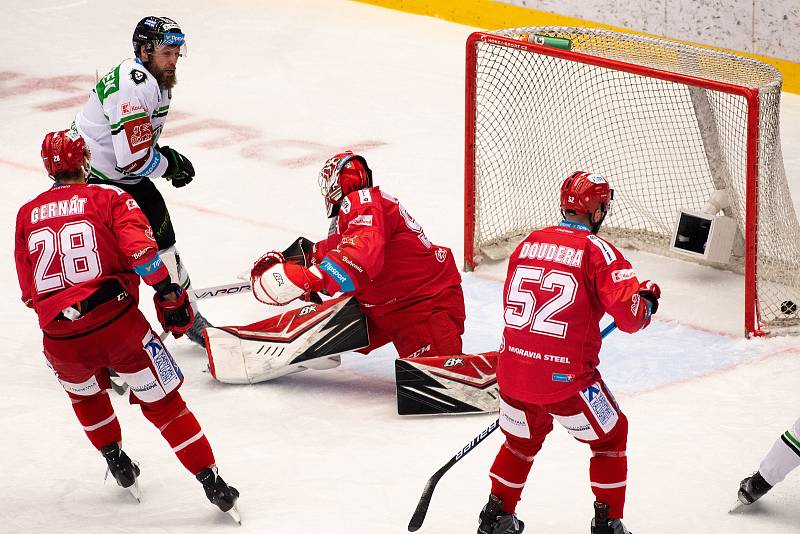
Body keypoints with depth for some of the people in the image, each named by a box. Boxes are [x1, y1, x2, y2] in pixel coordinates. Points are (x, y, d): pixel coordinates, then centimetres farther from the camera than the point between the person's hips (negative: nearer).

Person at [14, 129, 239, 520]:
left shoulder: (26, 216, 17)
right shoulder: (108, 198, 7)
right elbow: (139, 248, -11)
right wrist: (169, 295, -6)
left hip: (60, 340, 2)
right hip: (118, 323, -2)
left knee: (84, 393, 35)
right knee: (163, 404, 9)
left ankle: (116, 462, 40)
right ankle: (213, 484, 7)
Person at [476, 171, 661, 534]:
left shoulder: (529, 243, 8)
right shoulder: (596, 251, -9)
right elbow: (629, 313, -17)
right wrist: (647, 300, 6)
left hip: (513, 368, 5)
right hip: (564, 376, -5)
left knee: (522, 438, 29)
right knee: (610, 436, 17)